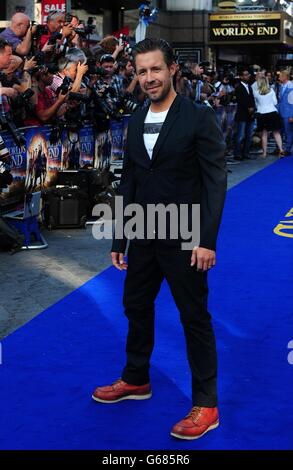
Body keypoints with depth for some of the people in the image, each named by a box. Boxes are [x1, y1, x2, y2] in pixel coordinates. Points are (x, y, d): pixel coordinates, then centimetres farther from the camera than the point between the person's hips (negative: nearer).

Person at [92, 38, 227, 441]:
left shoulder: (199, 117, -10)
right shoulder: (136, 122, 9)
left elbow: (216, 180, -12)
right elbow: (128, 183, 13)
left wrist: (207, 240, -19)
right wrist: (119, 239, 11)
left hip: (184, 239, -6)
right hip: (143, 237, 6)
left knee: (195, 317, 2)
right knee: (136, 306, 17)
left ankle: (205, 405, 14)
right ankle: (136, 380, 39)